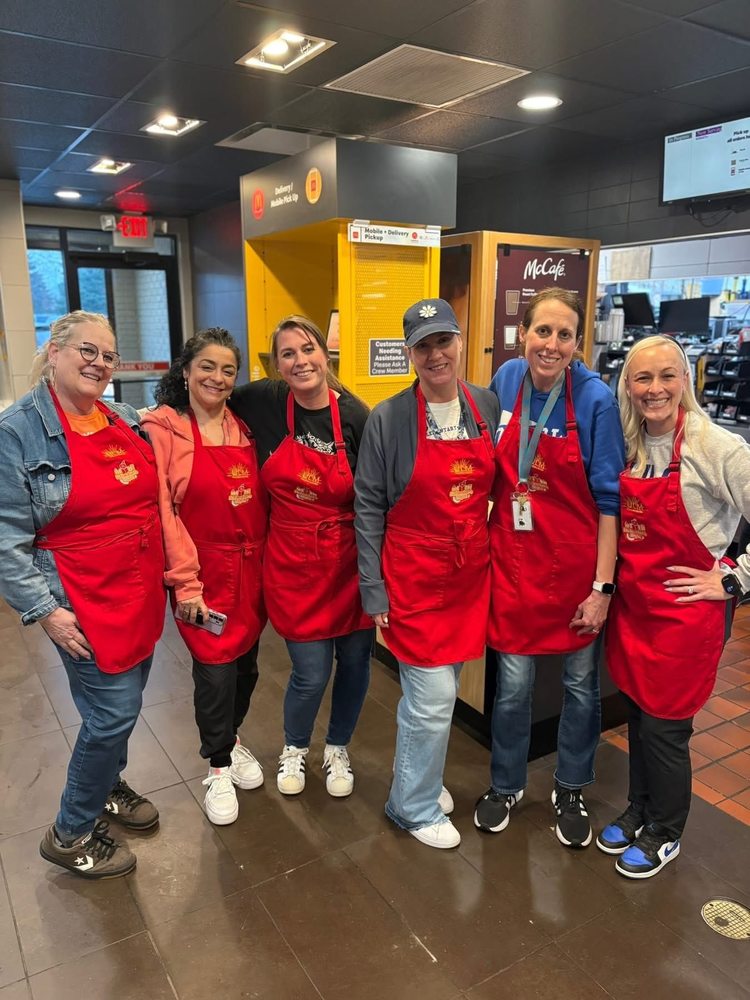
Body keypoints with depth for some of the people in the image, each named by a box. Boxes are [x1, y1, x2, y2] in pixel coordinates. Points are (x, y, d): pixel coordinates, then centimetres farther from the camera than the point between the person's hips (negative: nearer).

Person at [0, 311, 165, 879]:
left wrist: (171, 573, 14)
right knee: (113, 712, -2)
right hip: (85, 606, -7)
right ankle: (71, 835, 22)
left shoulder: (126, 421, 7)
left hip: (142, 594, 7)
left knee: (122, 704, 20)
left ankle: (108, 785, 46)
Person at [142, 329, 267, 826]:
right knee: (215, 669, 3)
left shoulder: (244, 428, 6)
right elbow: (162, 511, -12)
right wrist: (185, 582, -13)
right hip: (206, 572, -4)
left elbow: (262, 501, 10)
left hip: (253, 569, 5)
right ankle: (219, 768, 27)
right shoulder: (163, 429, -8)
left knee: (246, 663, 16)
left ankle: (232, 738, 43)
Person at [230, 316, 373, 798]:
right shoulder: (264, 400, -7)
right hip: (293, 561, 0)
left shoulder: (355, 415, -11)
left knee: (355, 662, 13)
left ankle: (338, 748, 42)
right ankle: (294, 749, 37)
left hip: (349, 560, 0)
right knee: (312, 673, 4)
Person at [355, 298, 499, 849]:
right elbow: (368, 508, -6)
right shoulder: (387, 419, -11)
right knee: (434, 696, -1)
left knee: (434, 689, 18)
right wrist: (373, 589, -7)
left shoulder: (488, 406, 0)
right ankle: (415, 805, 24)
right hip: (414, 578, -4)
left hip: (472, 573, 4)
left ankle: (420, 776, 42)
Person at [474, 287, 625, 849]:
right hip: (515, 560, 2)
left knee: (581, 684, 14)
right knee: (513, 684, 10)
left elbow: (609, 498, -10)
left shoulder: (596, 400, -13)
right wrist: (485, 544, 9)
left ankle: (571, 792, 38)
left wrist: (602, 586, -11)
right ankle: (505, 787, 35)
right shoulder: (506, 381, -3)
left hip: (577, 564, -2)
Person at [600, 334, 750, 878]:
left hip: (686, 613, -5)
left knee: (664, 725, 7)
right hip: (632, 604, 5)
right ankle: (639, 809, 41)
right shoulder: (628, 446, 2)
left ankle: (665, 834, 32)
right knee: (637, 713, 18)